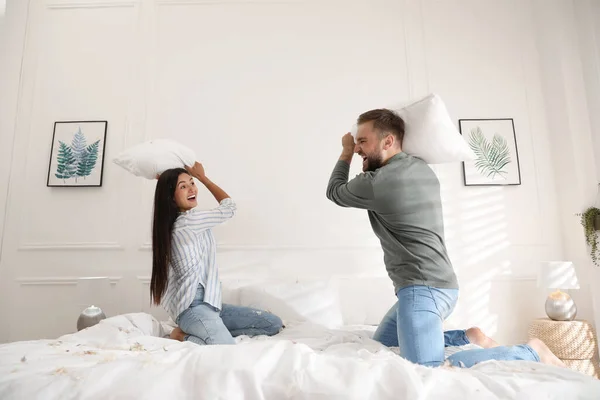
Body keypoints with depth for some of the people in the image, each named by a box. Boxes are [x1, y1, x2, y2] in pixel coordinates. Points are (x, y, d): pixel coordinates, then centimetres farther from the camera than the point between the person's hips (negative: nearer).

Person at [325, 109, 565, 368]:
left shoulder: (377, 182, -16)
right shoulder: (422, 168, 9)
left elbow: (335, 192, 5)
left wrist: (346, 153, 19)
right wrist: (368, 165, 23)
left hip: (423, 288, -10)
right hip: (439, 284, 10)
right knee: (380, 344, 20)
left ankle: (531, 351, -3)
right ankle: (469, 338, 17)